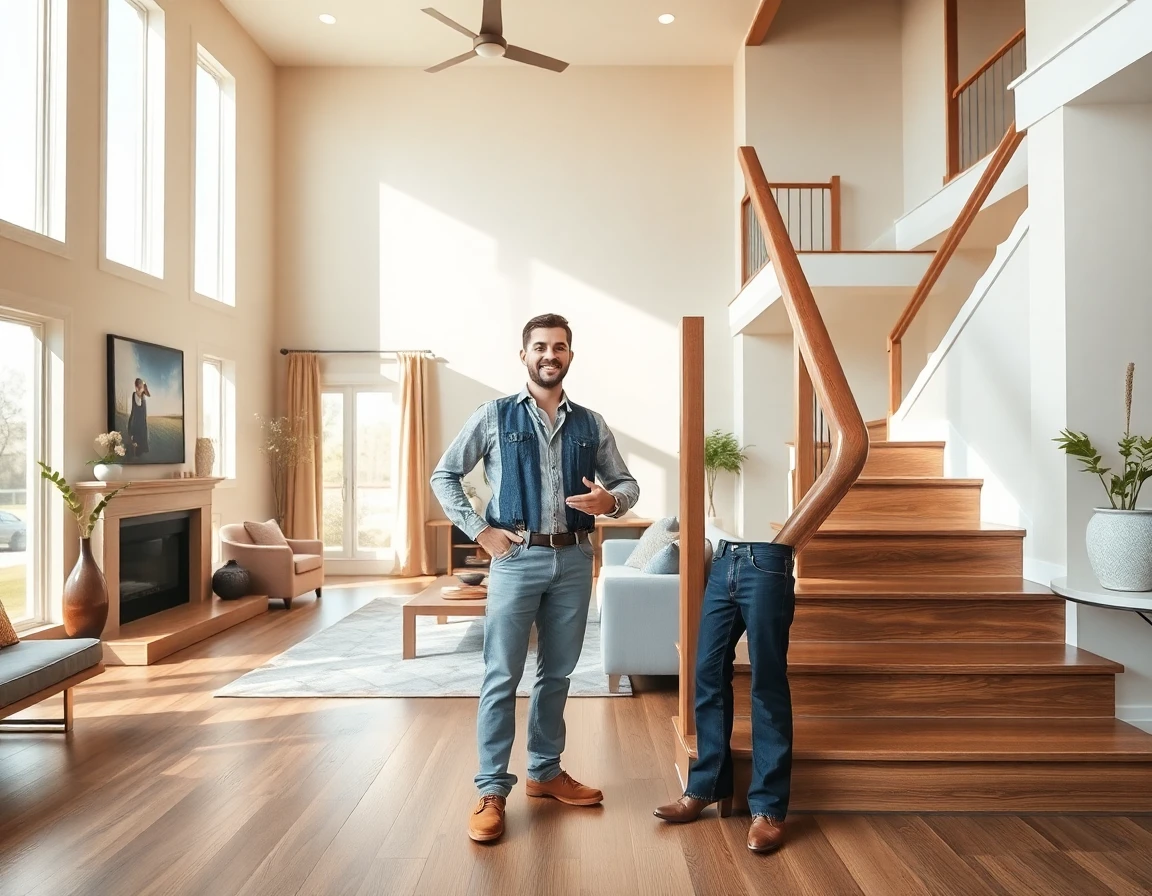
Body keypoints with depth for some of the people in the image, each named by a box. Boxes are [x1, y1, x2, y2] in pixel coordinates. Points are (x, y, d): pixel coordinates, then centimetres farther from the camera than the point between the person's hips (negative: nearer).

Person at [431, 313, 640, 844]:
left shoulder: (591, 425, 8)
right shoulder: (494, 417, 1)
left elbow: (628, 482, 12)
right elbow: (444, 476, 4)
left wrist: (610, 501, -11)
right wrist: (479, 530, -6)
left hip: (574, 560, 3)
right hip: (517, 559, -3)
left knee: (557, 673, 14)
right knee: (502, 677, 0)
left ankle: (545, 772, 30)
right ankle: (491, 790, 11)